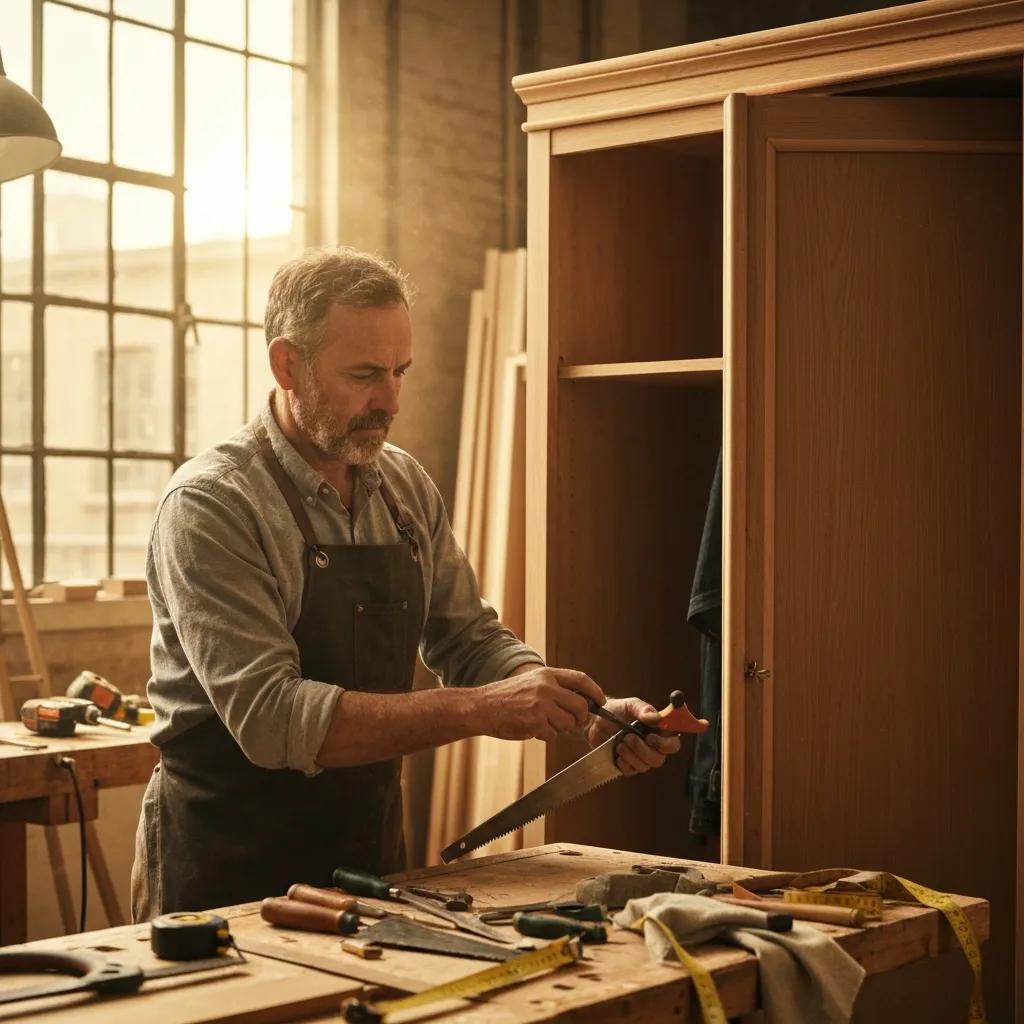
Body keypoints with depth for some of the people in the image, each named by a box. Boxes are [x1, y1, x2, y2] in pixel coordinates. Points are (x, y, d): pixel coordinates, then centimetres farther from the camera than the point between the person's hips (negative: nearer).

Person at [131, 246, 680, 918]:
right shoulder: (209, 505, -16)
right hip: (230, 874, -5)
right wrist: (477, 710, -29)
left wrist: (593, 712, -7)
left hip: (372, 850, 5)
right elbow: (269, 716, -25)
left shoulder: (407, 486, 4)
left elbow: (471, 640, 10)